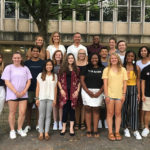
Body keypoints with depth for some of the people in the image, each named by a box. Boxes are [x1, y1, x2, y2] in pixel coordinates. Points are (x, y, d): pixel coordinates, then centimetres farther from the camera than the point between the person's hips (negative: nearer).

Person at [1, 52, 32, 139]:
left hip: (23, 95, 2)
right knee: (12, 113, 6)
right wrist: (16, 92, -13)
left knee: (22, 112, 2)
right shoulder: (9, 68, 0)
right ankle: (12, 130, 20)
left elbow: (29, 81, 7)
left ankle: (20, 129, 21)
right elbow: (7, 82, -6)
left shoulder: (25, 68, 8)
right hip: (12, 94, -2)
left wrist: (24, 91, -7)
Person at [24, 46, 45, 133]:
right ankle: (28, 125, 17)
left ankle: (38, 125, 17)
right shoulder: (27, 63, 8)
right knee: (29, 106, 5)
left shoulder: (43, 63, 6)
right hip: (29, 88, 1)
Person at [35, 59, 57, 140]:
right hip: (42, 98, -1)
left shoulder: (55, 76, 7)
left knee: (48, 116, 6)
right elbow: (37, 87, 3)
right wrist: (37, 98, -1)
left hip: (50, 98, 1)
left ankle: (46, 132, 13)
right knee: (41, 116, 4)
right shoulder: (40, 75, 3)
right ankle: (41, 133, 12)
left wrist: (55, 99, 4)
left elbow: (55, 88, 8)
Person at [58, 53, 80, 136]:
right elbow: (59, 80, 6)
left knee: (72, 109, 3)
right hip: (65, 92, 0)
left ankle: (71, 128, 11)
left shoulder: (76, 69, 9)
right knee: (65, 109, 1)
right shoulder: (62, 69, 8)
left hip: (73, 92, 1)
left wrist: (77, 90, -3)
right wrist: (61, 89, -4)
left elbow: (79, 81, 8)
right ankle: (64, 127, 14)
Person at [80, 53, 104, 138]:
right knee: (88, 109, 1)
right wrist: (88, 91, -8)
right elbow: (82, 80, 1)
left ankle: (95, 130, 9)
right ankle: (88, 130, 8)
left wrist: (99, 92, -8)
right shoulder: (86, 68, 6)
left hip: (98, 92, 0)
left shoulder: (102, 69, 6)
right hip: (87, 91, 0)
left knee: (96, 110, 2)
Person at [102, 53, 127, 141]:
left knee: (118, 114, 6)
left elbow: (125, 83, 6)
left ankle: (117, 132, 15)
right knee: (110, 113, 3)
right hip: (110, 95, -1)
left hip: (119, 95, 1)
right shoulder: (107, 70, 4)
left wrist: (124, 94, -1)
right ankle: (110, 133, 11)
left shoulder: (123, 70, 8)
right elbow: (105, 83, 0)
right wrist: (106, 95, -7)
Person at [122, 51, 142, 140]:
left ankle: (135, 130, 4)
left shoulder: (137, 68, 3)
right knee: (124, 109, 6)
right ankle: (126, 128, 21)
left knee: (134, 110, -4)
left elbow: (138, 81, 5)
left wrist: (139, 93, 1)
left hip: (133, 89, 0)